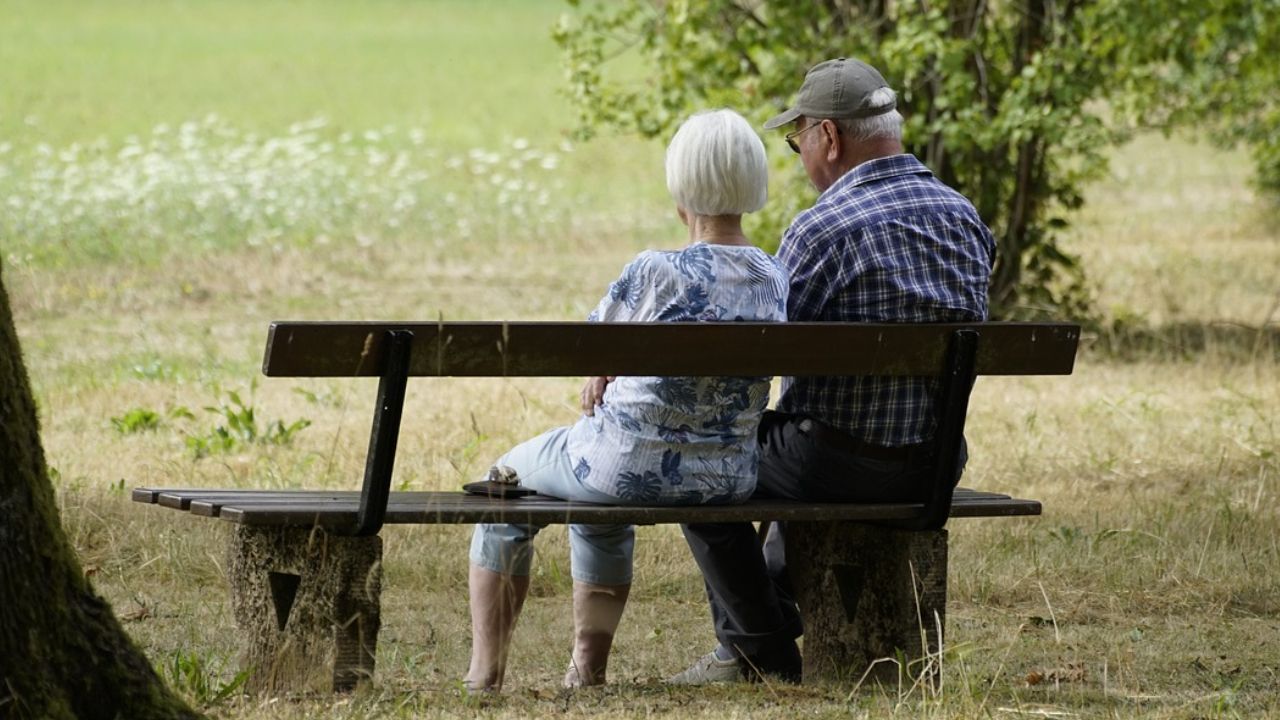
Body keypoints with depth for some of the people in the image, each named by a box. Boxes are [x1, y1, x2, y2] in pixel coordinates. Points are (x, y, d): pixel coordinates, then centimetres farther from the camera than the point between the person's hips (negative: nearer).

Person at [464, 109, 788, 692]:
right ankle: (588, 671, 40)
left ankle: (485, 672, 28)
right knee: (602, 509, 39)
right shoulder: (775, 279, -4)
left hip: (633, 464, -6)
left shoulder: (655, 274, -22)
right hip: (729, 477, 6)